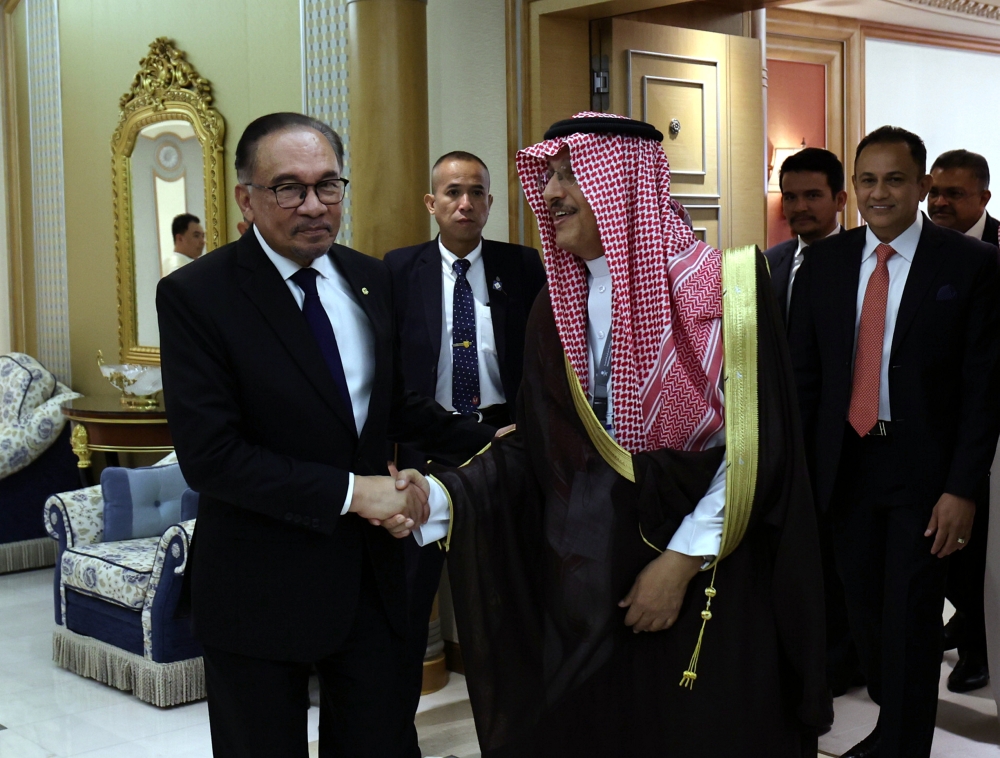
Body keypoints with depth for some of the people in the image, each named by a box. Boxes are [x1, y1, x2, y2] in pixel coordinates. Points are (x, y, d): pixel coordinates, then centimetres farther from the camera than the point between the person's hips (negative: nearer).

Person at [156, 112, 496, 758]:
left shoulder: (370, 279, 5)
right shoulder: (196, 296, -14)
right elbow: (209, 455, -20)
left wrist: (484, 443, -1)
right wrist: (350, 491, -21)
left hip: (370, 574, 5)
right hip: (261, 590, -5)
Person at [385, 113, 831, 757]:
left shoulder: (722, 288, -9)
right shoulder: (556, 310, 6)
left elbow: (755, 449, -12)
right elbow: (534, 445, 3)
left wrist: (683, 559, -14)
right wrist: (441, 495, -11)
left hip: (707, 586, -4)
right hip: (582, 585, 4)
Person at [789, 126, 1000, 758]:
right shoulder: (825, 262, 5)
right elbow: (804, 373, 7)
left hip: (926, 469, -4)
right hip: (846, 462, 4)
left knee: (911, 618, 2)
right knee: (865, 609, 15)